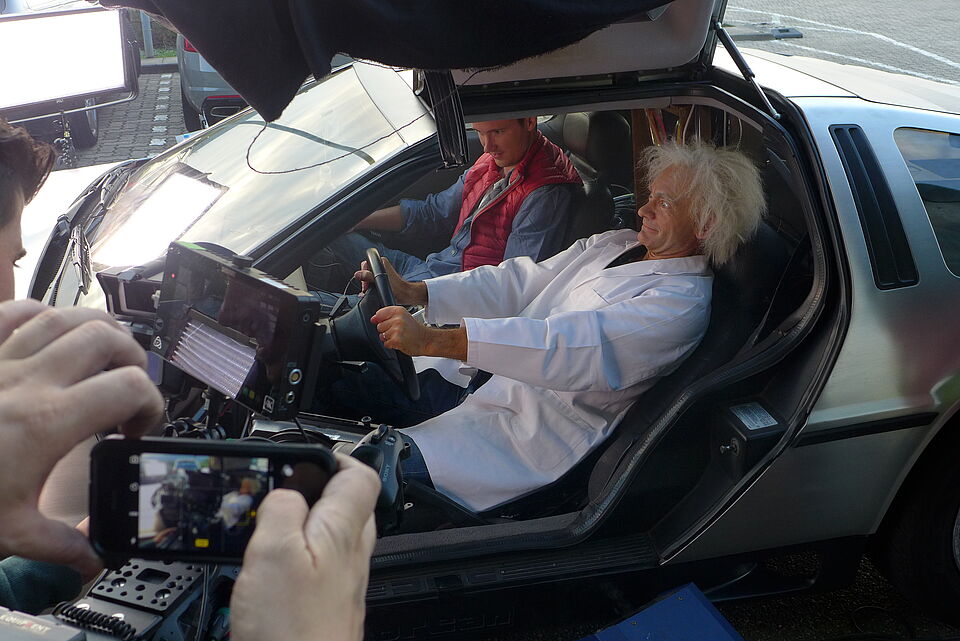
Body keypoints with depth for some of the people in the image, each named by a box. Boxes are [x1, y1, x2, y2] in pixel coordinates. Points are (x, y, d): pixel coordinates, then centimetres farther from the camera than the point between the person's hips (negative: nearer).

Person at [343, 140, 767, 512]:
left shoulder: (684, 302, -17)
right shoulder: (614, 244, 11)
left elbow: (578, 349, -31)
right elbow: (520, 283, 8)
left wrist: (436, 340, -40)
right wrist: (413, 292, -7)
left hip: (539, 432, -8)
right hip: (485, 381, 9)